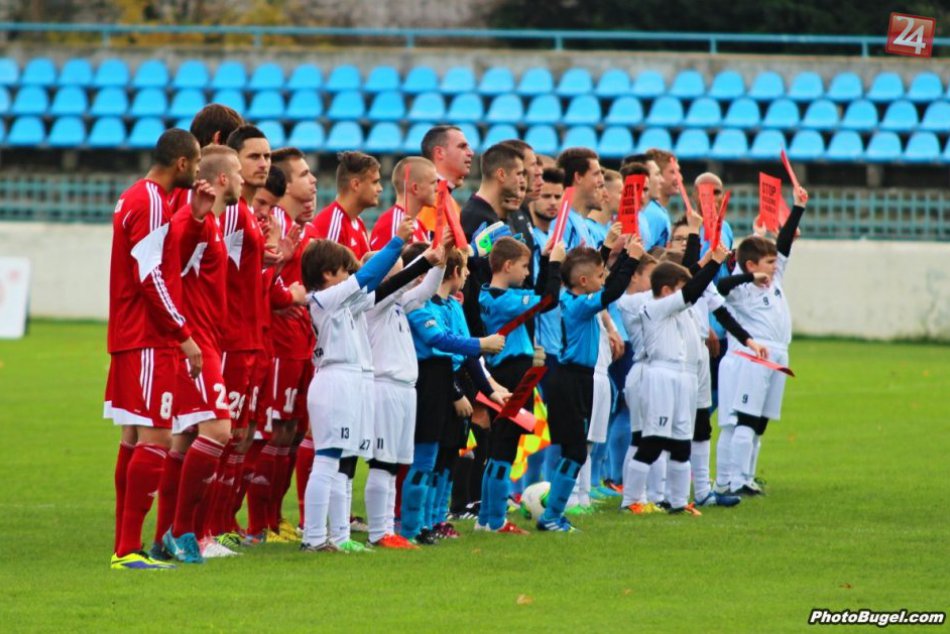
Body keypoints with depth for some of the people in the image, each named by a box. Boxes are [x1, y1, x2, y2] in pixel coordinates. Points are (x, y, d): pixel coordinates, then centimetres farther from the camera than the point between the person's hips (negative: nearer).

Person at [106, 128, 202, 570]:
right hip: (151, 342, -10)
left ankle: (124, 547, 15)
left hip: (129, 337, 10)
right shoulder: (152, 204, -14)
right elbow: (151, 280, -19)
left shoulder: (133, 199, 16)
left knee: (135, 440, 12)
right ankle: (129, 549, -14)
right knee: (155, 439, -11)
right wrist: (184, 335, -16)